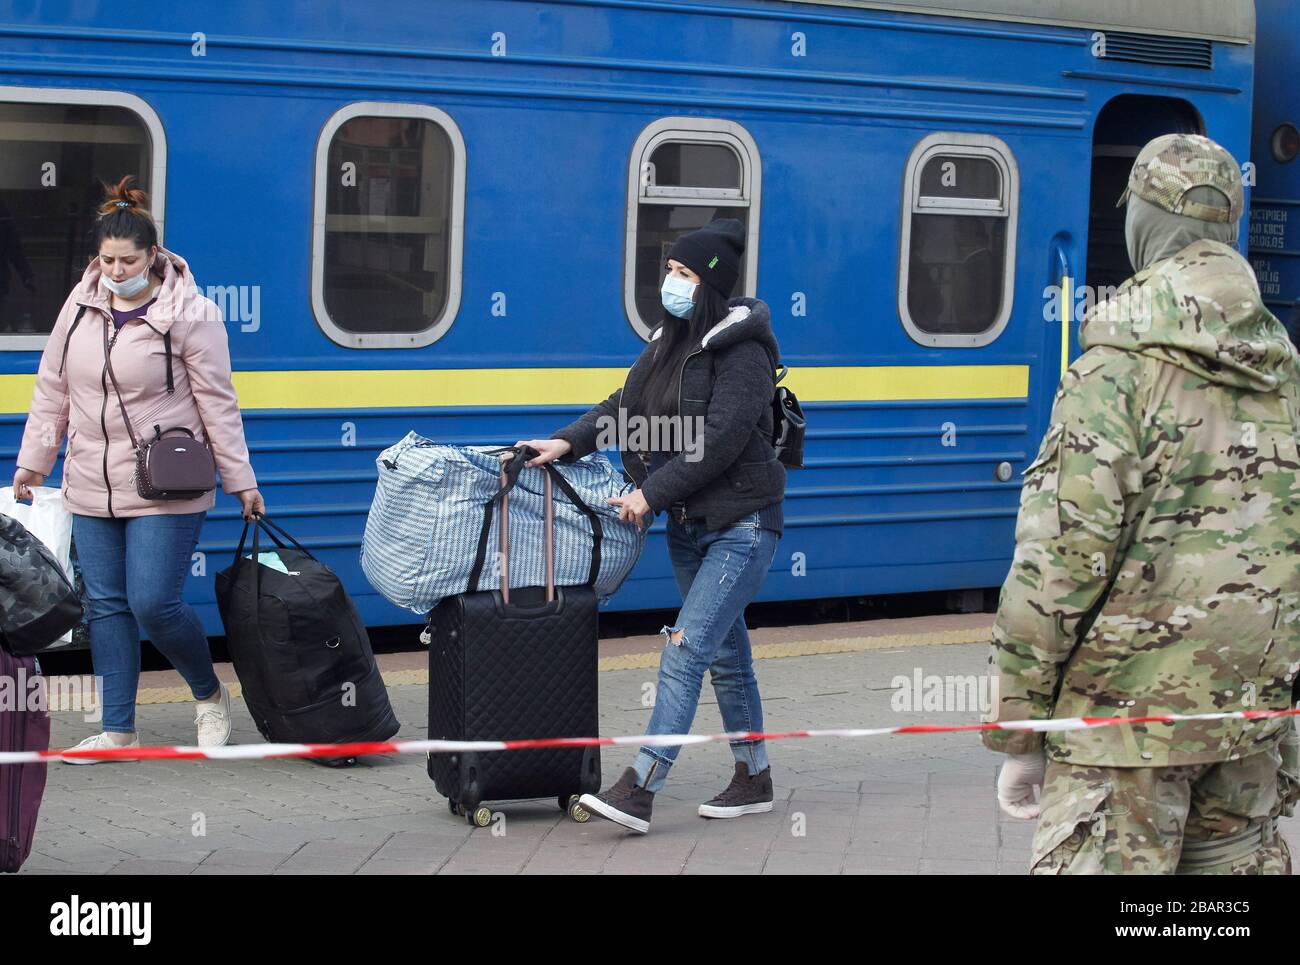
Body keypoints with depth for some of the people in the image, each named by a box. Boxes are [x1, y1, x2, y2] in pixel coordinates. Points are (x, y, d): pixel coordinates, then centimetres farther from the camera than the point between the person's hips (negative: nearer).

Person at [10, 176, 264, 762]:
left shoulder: (190, 313, -10)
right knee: (105, 606, 7)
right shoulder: (80, 306, 5)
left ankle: (210, 696, 16)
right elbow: (52, 391, 14)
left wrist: (241, 482, -6)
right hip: (91, 490, 6)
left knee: (153, 604, -11)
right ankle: (118, 730, 16)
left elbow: (217, 403, -7)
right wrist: (33, 461, 15)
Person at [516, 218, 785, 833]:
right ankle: (753, 781, 25)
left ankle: (638, 792, -21)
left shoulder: (742, 353, -16)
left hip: (741, 524, -9)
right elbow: (625, 406, 8)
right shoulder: (670, 342, 10)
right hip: (688, 524, 9)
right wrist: (569, 443, -7)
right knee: (727, 654, 15)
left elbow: (719, 441, -23)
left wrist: (651, 494, -21)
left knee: (686, 649, -16)